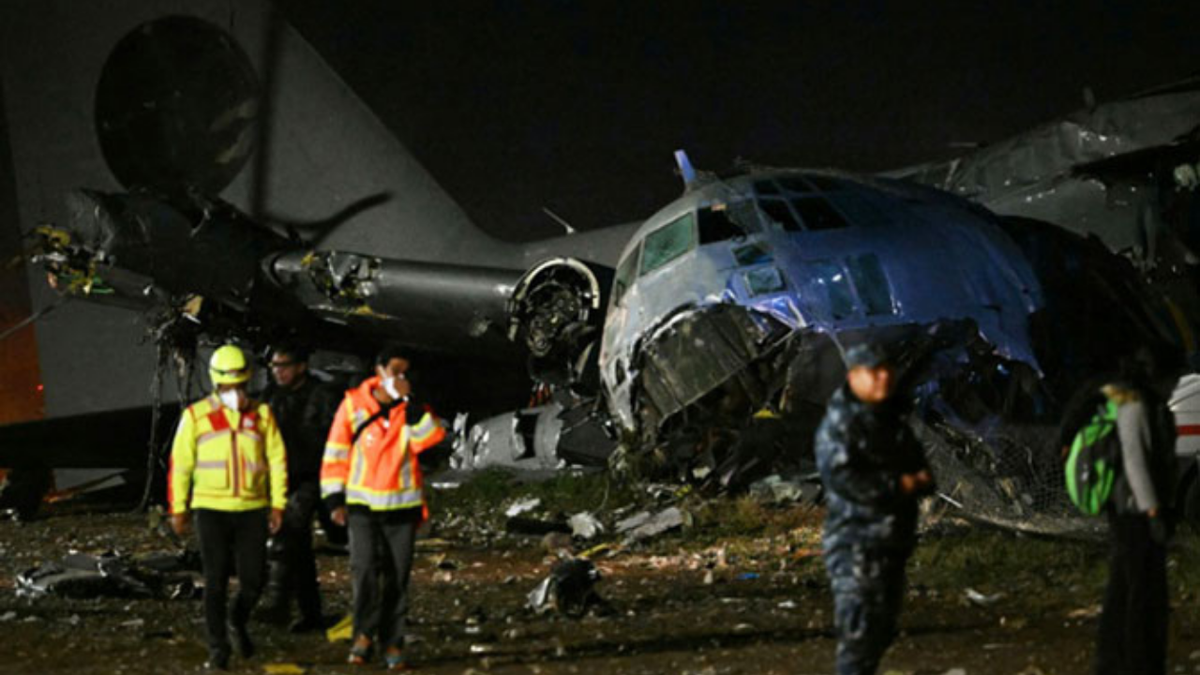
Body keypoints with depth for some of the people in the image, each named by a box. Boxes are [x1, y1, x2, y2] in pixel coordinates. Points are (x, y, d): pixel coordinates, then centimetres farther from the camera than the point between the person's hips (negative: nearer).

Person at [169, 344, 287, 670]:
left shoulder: (261, 415, 5)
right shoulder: (195, 416, 0)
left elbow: (277, 460, 8)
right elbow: (180, 463, 3)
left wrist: (278, 504, 3)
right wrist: (178, 509, 2)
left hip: (252, 509, 2)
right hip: (211, 509, -2)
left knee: (254, 578, 3)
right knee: (216, 581, 0)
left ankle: (237, 623, 31)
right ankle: (218, 647, 10)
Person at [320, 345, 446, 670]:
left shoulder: (414, 409, 3)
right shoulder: (353, 404, -2)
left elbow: (431, 437, -16)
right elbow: (336, 452, 3)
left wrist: (408, 400, -20)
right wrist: (335, 499, -1)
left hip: (402, 505, 2)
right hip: (363, 503, -2)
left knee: (397, 576, 4)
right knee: (364, 568, -16)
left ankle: (392, 643, 12)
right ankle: (364, 633, -4)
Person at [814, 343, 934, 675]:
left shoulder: (894, 421, 15)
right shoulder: (838, 425, -11)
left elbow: (919, 469, 23)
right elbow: (842, 479, -22)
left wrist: (919, 480, -3)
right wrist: (897, 486, -16)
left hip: (894, 541, 9)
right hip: (855, 544, -9)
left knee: (881, 626, 14)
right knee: (857, 628, -14)